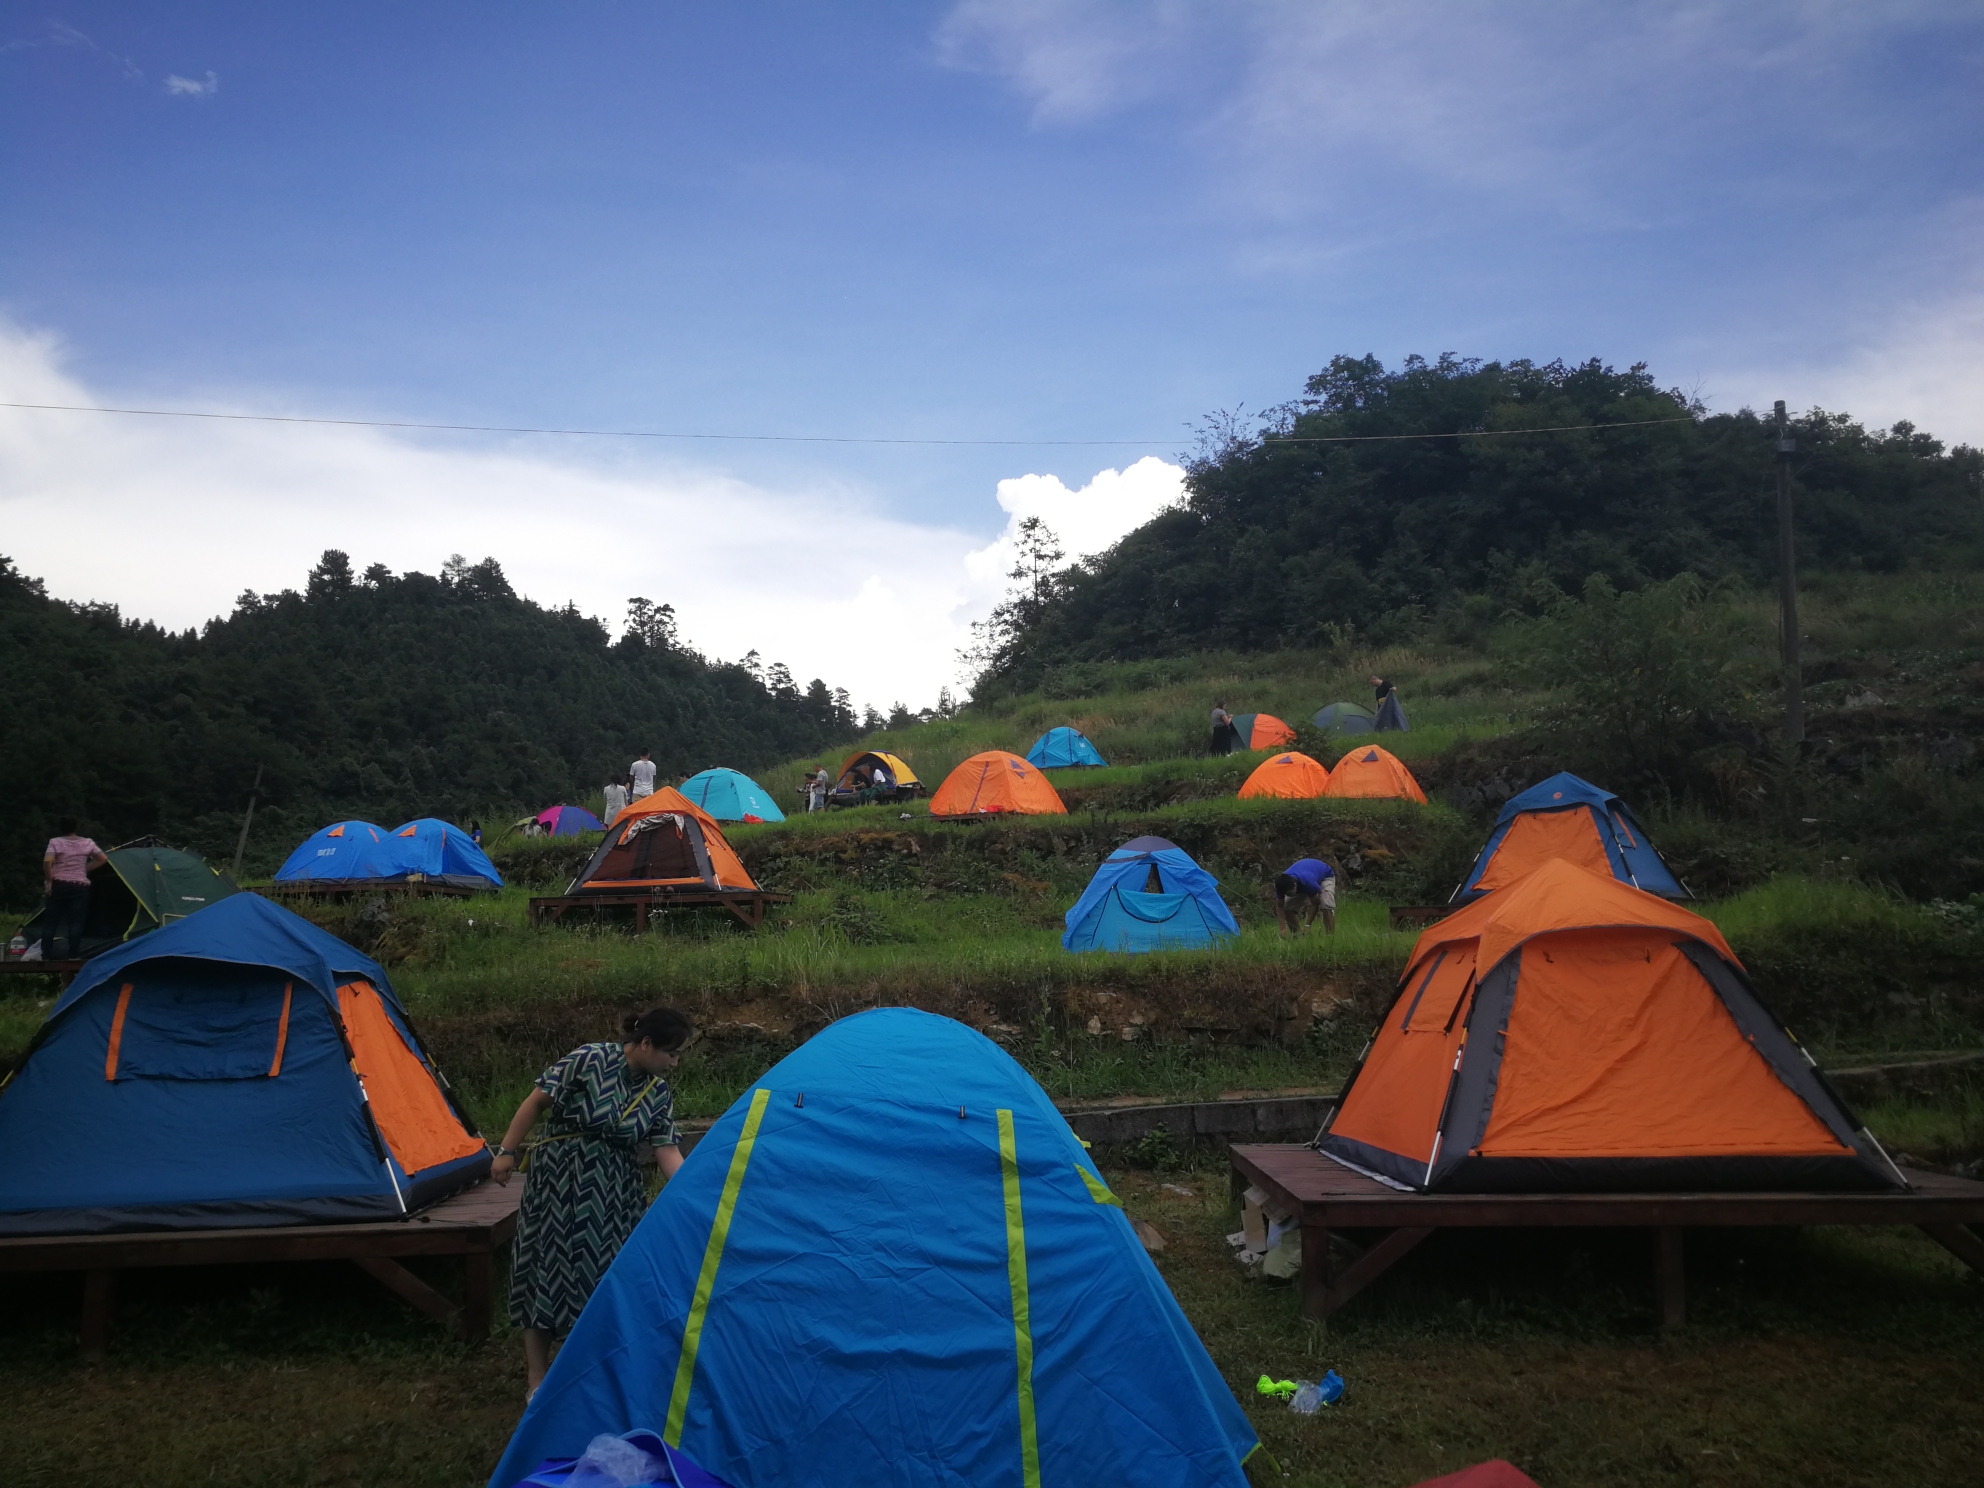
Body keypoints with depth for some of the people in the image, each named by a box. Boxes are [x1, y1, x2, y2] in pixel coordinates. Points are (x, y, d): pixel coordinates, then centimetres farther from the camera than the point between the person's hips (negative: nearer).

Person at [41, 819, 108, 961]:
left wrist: (48, 880, -7)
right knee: (76, 921, -1)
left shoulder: (56, 842, -4)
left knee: (51, 920, 7)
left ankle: (46, 954, 6)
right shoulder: (87, 842, 6)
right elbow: (103, 859, 10)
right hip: (80, 886, 1)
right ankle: (73, 954, -7)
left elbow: (47, 861, -17)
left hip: (58, 885, -1)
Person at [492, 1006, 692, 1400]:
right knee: (550, 1264, 1)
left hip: (613, 1188, 5)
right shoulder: (589, 1060, -20)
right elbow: (536, 1102, -12)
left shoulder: (659, 1094, -4)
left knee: (612, 1267, 5)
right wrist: (507, 1151, -9)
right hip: (559, 1180, -4)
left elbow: (668, 1152, -6)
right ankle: (536, 1377, 14)